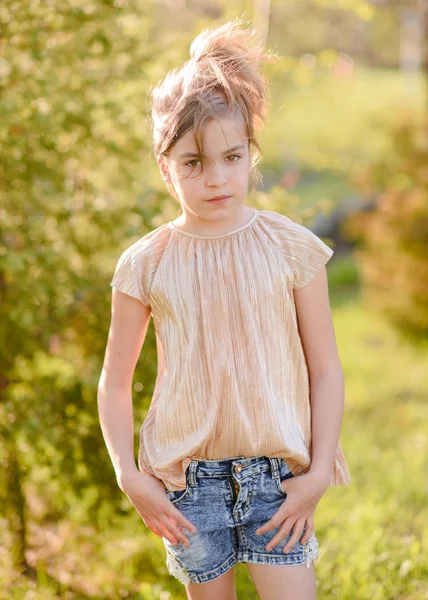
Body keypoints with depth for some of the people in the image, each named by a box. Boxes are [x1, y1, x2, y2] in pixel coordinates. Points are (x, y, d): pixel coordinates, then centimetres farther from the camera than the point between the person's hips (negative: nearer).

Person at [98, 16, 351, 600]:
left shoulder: (291, 247, -5)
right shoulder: (146, 264, -3)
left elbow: (325, 369, -1)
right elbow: (115, 382, 5)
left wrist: (319, 472, -6)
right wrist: (128, 476, -3)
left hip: (278, 473, -1)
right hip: (188, 476, 1)